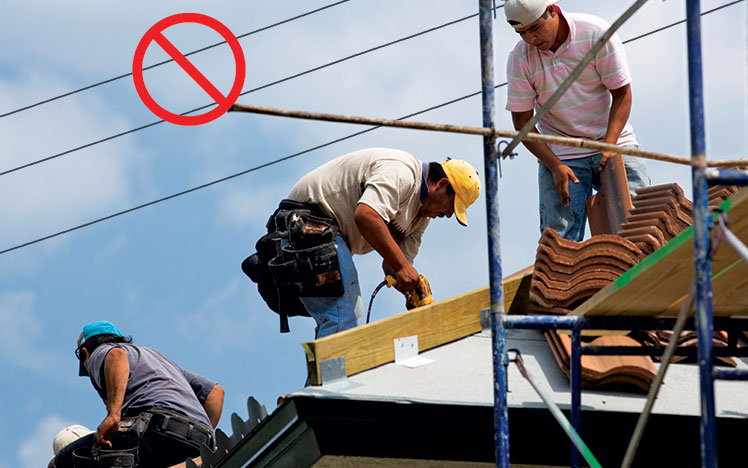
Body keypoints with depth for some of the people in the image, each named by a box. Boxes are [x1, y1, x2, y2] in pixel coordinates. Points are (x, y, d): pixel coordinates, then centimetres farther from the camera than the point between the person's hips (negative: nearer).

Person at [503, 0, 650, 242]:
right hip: (559, 154, 0)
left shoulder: (596, 33, -12)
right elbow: (522, 122, -5)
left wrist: (610, 146, -20)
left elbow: (622, 93, -8)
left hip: (612, 141, 0)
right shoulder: (519, 59, -8)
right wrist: (555, 166, -17)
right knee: (559, 234, -11)